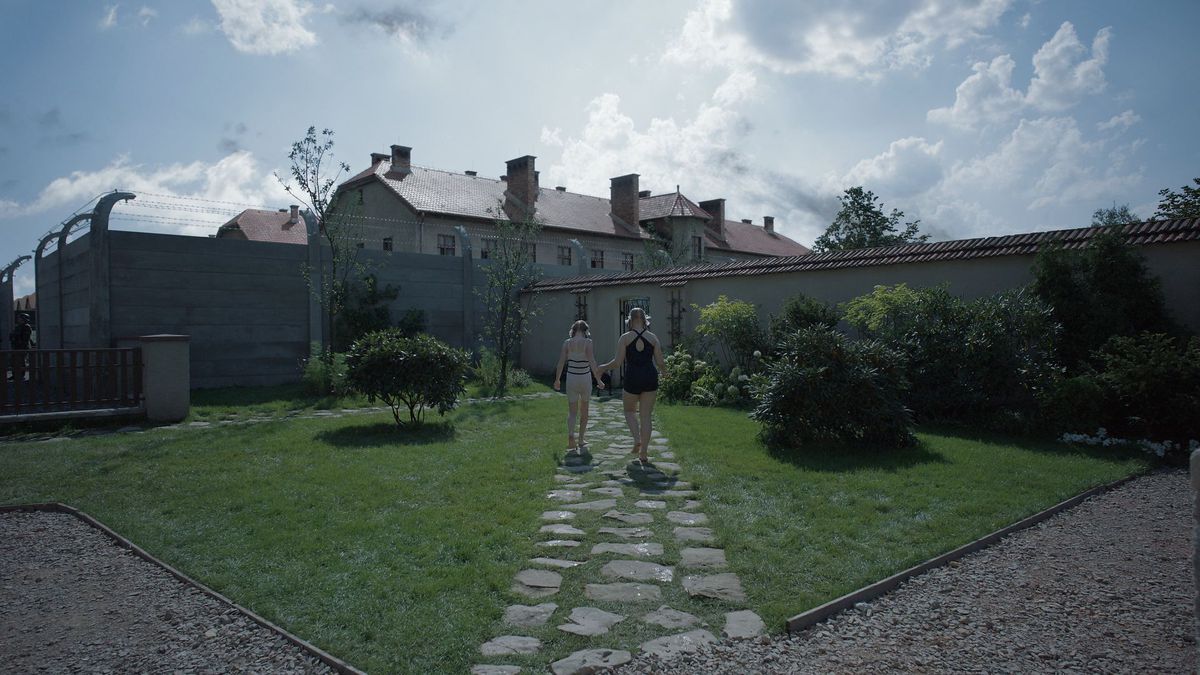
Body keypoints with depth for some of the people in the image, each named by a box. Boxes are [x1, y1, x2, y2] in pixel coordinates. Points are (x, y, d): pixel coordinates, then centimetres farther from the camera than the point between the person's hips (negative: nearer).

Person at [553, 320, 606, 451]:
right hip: (585, 379, -1)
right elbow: (592, 362, -14)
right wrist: (599, 380, -7)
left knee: (572, 411, 9)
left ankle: (571, 436, -16)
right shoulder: (587, 342, -9)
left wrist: (557, 380, 11)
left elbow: (561, 363, 0)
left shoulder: (567, 343, -2)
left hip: (571, 378, 2)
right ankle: (581, 440, 23)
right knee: (584, 410, 17)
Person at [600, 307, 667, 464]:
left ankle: (637, 439, -1)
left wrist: (603, 367, 11)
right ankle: (643, 453, 10)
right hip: (650, 378, 2)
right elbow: (660, 363, 2)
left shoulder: (625, 338, -2)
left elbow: (618, 362, -7)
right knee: (645, 415, 9)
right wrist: (665, 368, 25)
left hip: (632, 379, -2)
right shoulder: (653, 337, 3)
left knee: (629, 411, 21)